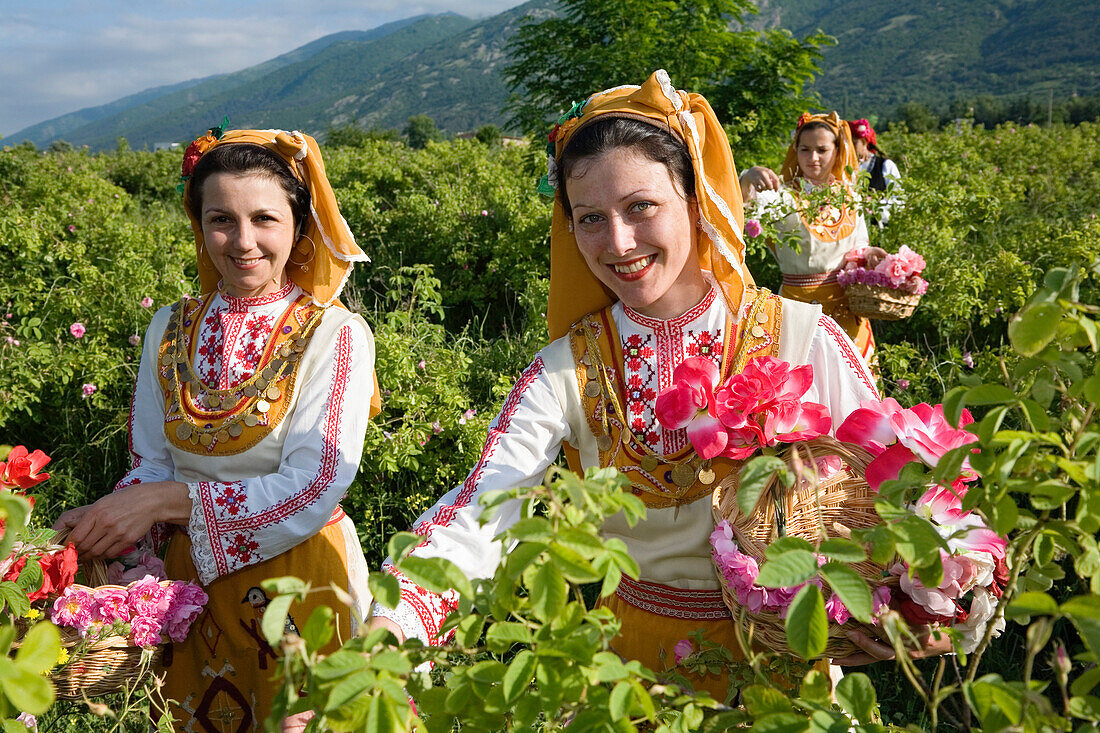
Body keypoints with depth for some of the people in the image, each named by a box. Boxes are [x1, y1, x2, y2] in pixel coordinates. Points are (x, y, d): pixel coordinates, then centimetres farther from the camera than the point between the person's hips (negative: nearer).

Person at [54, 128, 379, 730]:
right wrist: (104, 525, -18)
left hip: (298, 575, -4)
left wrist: (167, 500, -25)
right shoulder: (170, 330, 1)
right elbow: (151, 467, 2)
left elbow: (315, 491, -20)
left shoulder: (335, 335, -14)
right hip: (190, 578, 4)